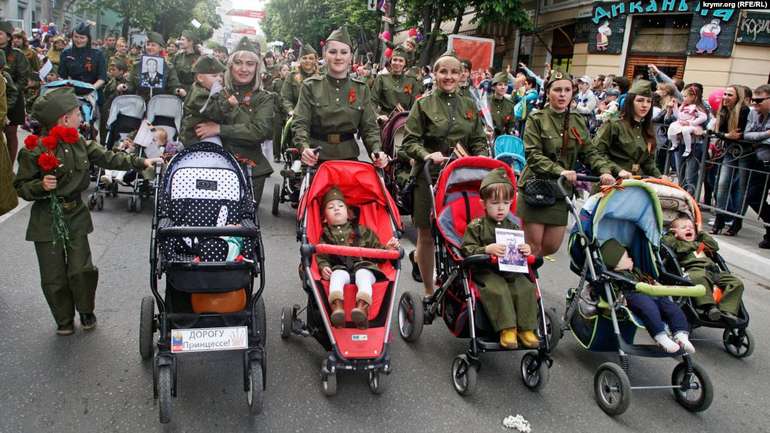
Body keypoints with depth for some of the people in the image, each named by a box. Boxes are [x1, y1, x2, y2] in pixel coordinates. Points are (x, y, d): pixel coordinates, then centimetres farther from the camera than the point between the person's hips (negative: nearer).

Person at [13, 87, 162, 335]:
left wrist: (140, 163, 10)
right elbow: (21, 186, -6)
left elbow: (107, 159, 11)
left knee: (82, 269, 1)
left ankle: (86, 311, 26)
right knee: (54, 276, 5)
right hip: (47, 219, -3)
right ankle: (64, 319, 25)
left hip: (76, 214, 4)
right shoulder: (34, 150, -12)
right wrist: (41, 186, -25)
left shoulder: (79, 143, 2)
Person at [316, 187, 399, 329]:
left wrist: (387, 248, 2)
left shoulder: (362, 231, 28)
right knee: (338, 275, -36)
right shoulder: (325, 236, 25)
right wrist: (324, 267, -8)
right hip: (340, 267, 0)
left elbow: (376, 249, 24)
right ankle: (337, 307, -61)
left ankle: (362, 307, -59)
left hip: (362, 265, 1)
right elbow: (321, 257, 14)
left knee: (363, 275, -35)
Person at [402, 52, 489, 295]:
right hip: (429, 175, -3)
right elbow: (409, 141, -3)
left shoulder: (469, 106, 14)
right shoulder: (424, 104, 2)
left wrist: (482, 159, -3)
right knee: (427, 234, 3)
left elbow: (479, 141, 16)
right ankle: (429, 291, 20)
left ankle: (417, 256, 35)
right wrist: (427, 155, -20)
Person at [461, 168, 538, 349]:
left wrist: (526, 250, -2)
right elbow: (467, 250, -8)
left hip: (511, 271, 4)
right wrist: (487, 249, -23)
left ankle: (526, 329, -12)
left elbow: (520, 251, 24)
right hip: (487, 272, -4)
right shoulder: (476, 227, 0)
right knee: (498, 290, -31)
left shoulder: (513, 227, 16)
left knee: (526, 289, -20)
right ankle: (507, 328, -23)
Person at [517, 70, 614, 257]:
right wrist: (560, 171, -29)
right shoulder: (536, 119, -5)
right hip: (536, 187, -4)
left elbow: (590, 152, 4)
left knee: (551, 246, 7)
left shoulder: (578, 122, 9)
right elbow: (533, 155, -15)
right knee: (533, 244, -1)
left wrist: (605, 171, -16)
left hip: (561, 190, 4)